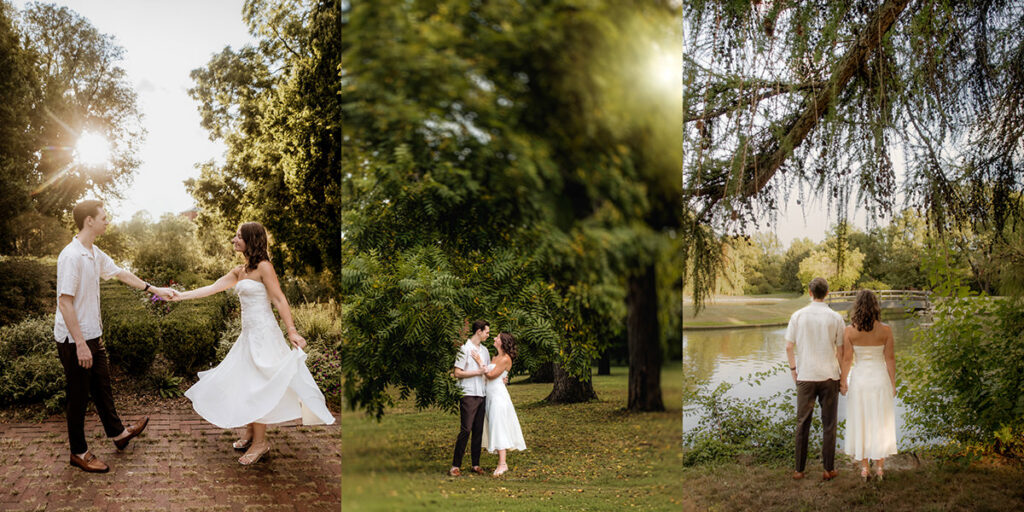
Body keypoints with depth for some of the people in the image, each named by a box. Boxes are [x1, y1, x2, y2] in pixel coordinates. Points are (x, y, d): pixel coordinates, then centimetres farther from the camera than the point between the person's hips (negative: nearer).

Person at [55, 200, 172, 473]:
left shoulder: (95, 254, 6)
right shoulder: (71, 256, -23)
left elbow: (121, 273, 22)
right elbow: (65, 302, -24)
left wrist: (154, 289, 26)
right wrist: (80, 343, -24)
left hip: (93, 335, 9)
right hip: (74, 340, -9)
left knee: (102, 386, 22)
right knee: (79, 396, 4)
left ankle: (117, 433, 38)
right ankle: (79, 453, 17)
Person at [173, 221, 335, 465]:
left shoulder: (264, 267, -10)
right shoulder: (239, 271, 13)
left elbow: (279, 299, -14)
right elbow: (211, 288, 16)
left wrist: (292, 331, -19)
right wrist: (178, 296, 14)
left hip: (263, 333, -8)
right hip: (248, 334, 8)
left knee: (255, 386, -5)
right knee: (241, 384, 12)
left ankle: (260, 442, 4)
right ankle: (250, 433, 25)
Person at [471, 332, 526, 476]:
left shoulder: (505, 359, -11)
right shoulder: (495, 358, 16)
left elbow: (491, 375, -14)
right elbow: (486, 374, 15)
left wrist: (480, 362, -9)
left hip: (499, 395, -9)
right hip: (490, 395, 9)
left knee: (498, 428, -10)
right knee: (494, 428, 8)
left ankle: (502, 464, -10)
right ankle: (501, 463, 12)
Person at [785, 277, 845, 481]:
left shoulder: (798, 316, -4)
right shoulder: (835, 318, -5)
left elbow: (789, 346, -2)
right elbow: (840, 350, -2)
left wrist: (793, 368, 12)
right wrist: (842, 374, 10)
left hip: (805, 376, 1)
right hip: (829, 376, 0)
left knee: (803, 424, 9)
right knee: (828, 424, 9)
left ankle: (799, 470, 12)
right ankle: (828, 469, 13)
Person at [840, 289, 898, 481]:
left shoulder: (849, 331, -10)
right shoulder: (885, 330, -9)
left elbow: (847, 359, -8)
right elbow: (890, 359, -5)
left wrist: (843, 381, 3)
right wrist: (893, 384, 4)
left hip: (859, 379, 0)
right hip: (880, 379, 0)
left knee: (861, 423, 9)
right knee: (881, 423, 11)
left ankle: (865, 468, 14)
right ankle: (880, 467, 17)